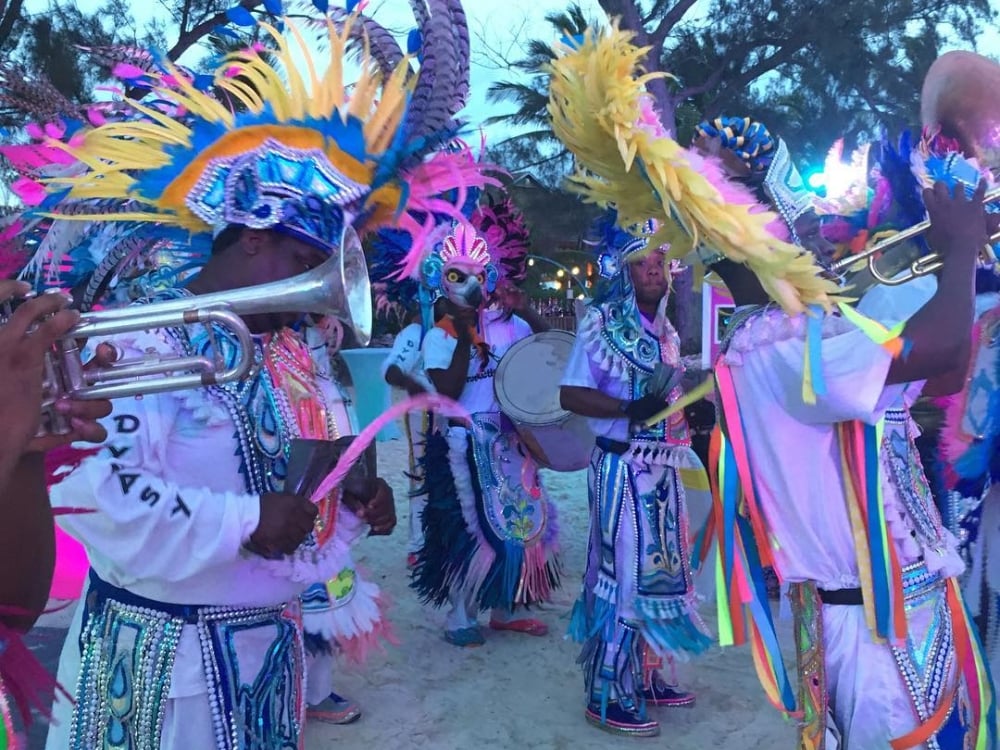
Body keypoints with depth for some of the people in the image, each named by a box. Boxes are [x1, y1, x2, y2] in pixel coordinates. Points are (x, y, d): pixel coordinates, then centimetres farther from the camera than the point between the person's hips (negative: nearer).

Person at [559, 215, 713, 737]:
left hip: (664, 469, 8)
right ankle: (609, 697, 10)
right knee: (623, 575, -3)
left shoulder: (665, 330, 13)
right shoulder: (602, 322, -9)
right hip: (624, 468, -8)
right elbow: (571, 395, -16)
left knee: (658, 571, 15)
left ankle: (644, 678, 30)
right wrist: (630, 410, -26)